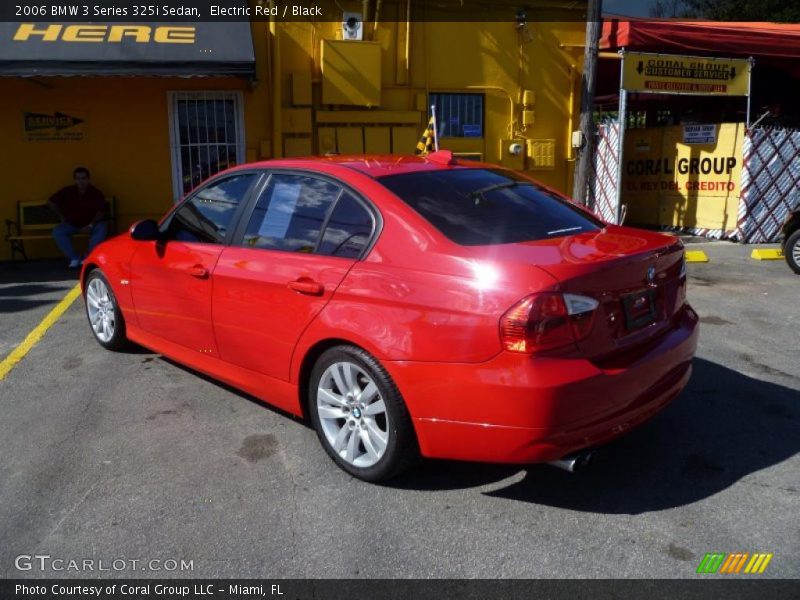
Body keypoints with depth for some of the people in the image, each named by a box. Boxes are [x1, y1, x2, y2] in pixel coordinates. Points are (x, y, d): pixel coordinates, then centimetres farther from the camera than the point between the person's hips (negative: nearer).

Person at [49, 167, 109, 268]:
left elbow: (101, 212, -13)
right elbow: (51, 202, 10)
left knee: (102, 228, -34)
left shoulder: (96, 193, -9)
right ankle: (74, 258, -16)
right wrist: (61, 216, 5)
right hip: (71, 224, 2)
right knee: (57, 232, -25)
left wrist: (90, 225, -26)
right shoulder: (67, 191, -3)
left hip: (91, 223, -2)